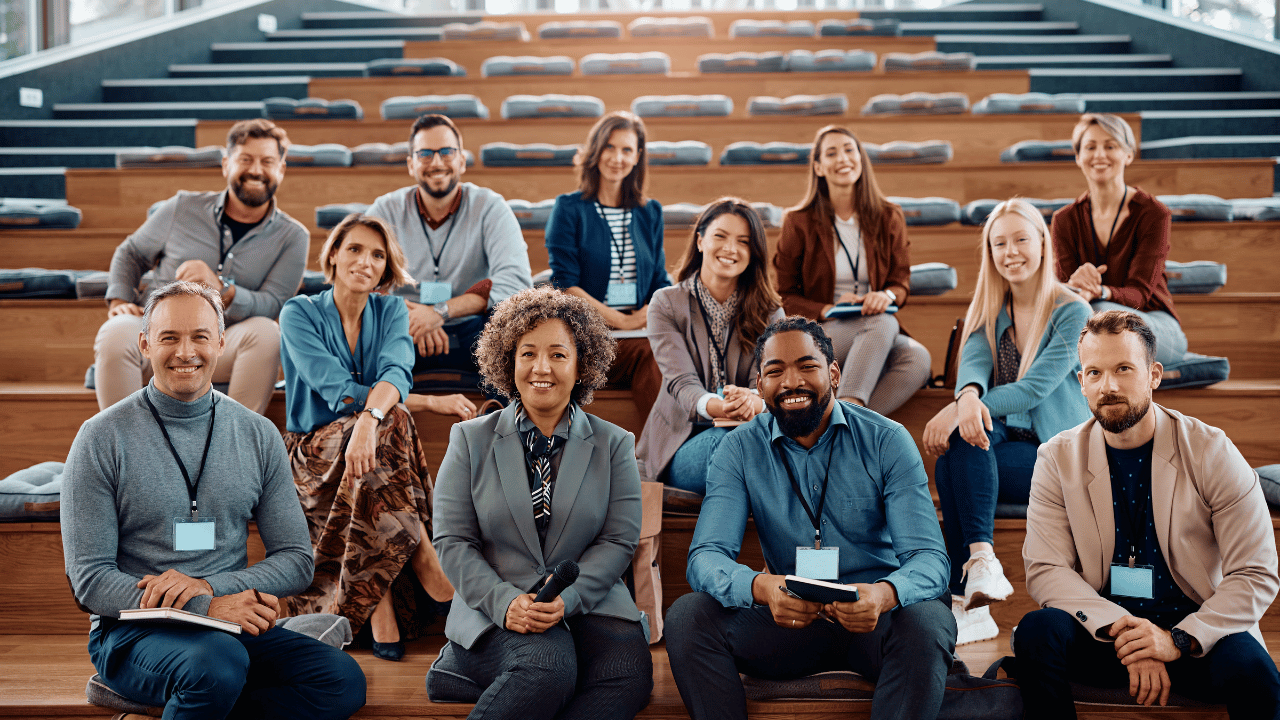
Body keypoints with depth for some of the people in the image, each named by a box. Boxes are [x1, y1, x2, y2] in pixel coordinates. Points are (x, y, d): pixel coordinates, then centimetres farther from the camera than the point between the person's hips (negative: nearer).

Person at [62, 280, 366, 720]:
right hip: (133, 632, -5)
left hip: (231, 626, 5)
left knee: (343, 682, -21)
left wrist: (208, 586, -13)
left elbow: (296, 560, 7)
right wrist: (207, 608, -20)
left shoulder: (258, 435, 7)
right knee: (219, 663, -37)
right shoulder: (102, 439, -3)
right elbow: (90, 580, -7)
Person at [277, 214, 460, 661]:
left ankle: (378, 604, -29)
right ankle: (425, 561, -28)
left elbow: (396, 372, -17)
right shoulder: (299, 314, -4)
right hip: (315, 452, -3)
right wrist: (433, 403, -18)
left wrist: (369, 420, -41)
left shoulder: (390, 311, 5)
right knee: (391, 423, -33)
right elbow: (338, 393, -16)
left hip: (378, 439, 3)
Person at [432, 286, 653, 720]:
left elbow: (619, 540, 3)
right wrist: (505, 601, -15)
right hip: (495, 612, -2)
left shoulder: (614, 445, 11)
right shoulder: (471, 440, 10)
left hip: (589, 606, 2)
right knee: (549, 666, -35)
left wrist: (566, 599, -14)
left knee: (630, 675, -29)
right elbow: (452, 541, 3)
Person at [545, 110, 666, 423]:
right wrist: (621, 321, -10)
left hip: (642, 330, 4)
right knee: (652, 354, -34)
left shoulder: (650, 213, 20)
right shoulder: (569, 209, 6)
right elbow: (565, 285, -2)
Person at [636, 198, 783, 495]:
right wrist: (715, 407, -35)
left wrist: (752, 402, -33)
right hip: (682, 444, -2)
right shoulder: (666, 304, 5)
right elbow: (680, 381, -9)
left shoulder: (769, 312, 12)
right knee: (725, 440, -37)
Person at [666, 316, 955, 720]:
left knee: (928, 621, -34)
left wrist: (884, 594, -38)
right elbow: (707, 557, -12)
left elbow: (929, 558, -12)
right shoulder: (740, 451, -1)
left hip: (877, 616, -1)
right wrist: (763, 588, -36)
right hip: (788, 617, 1)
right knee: (688, 616, -22)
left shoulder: (888, 441, -5)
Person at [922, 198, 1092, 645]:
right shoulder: (989, 311, 13)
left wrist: (954, 412, -29)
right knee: (968, 428, -32)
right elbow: (974, 362, -8)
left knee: (952, 464, -31)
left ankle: (964, 599, -35)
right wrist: (968, 397, -35)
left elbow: (1035, 387, -17)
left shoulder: (1072, 312, -4)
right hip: (1004, 440, 4)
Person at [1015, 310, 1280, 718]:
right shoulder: (1058, 459, 1)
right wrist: (1122, 631, -22)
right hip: (1100, 632, 2)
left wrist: (1180, 639, -20)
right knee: (1038, 633, -29)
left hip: (1197, 631, -1)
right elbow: (1045, 570, -6)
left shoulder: (1211, 452, -3)